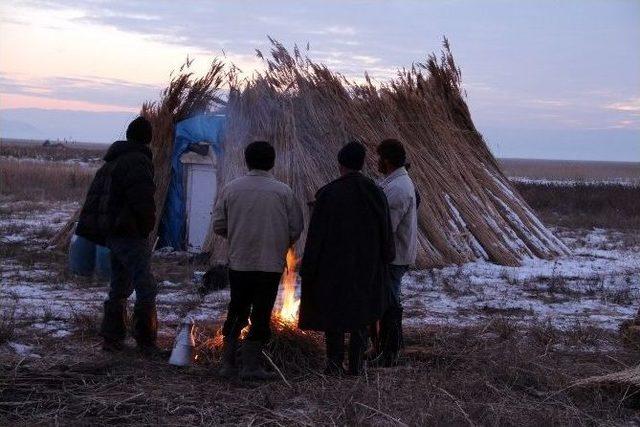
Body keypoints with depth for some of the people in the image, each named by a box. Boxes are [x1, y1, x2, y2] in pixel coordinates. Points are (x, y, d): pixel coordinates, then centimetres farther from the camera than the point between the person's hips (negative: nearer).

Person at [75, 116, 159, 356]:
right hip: (130, 235, -10)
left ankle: (112, 338, 20)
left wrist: (86, 229, 21)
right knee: (146, 288, -5)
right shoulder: (138, 161, -14)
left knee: (119, 287, 16)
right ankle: (146, 343, -4)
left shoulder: (110, 162, 17)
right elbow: (144, 202, -21)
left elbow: (93, 197, 20)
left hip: (111, 234, 10)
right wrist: (147, 227, -5)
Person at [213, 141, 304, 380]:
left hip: (239, 262, 2)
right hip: (271, 264, -2)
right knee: (261, 316, 5)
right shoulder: (283, 191, -5)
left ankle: (228, 364, 15)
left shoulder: (231, 189, -1)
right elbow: (296, 228, -2)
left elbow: (218, 226, 1)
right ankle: (251, 366, 6)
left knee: (237, 313, 14)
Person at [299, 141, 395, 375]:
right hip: (367, 263, 3)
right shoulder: (376, 192, -5)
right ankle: (355, 365, 14)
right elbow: (386, 230, 2)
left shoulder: (327, 193, -14)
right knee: (360, 311, 14)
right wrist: (385, 258, 17)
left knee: (333, 311, 12)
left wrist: (308, 269, -5)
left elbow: (316, 234, -12)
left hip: (334, 261, -2)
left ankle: (335, 363, 7)